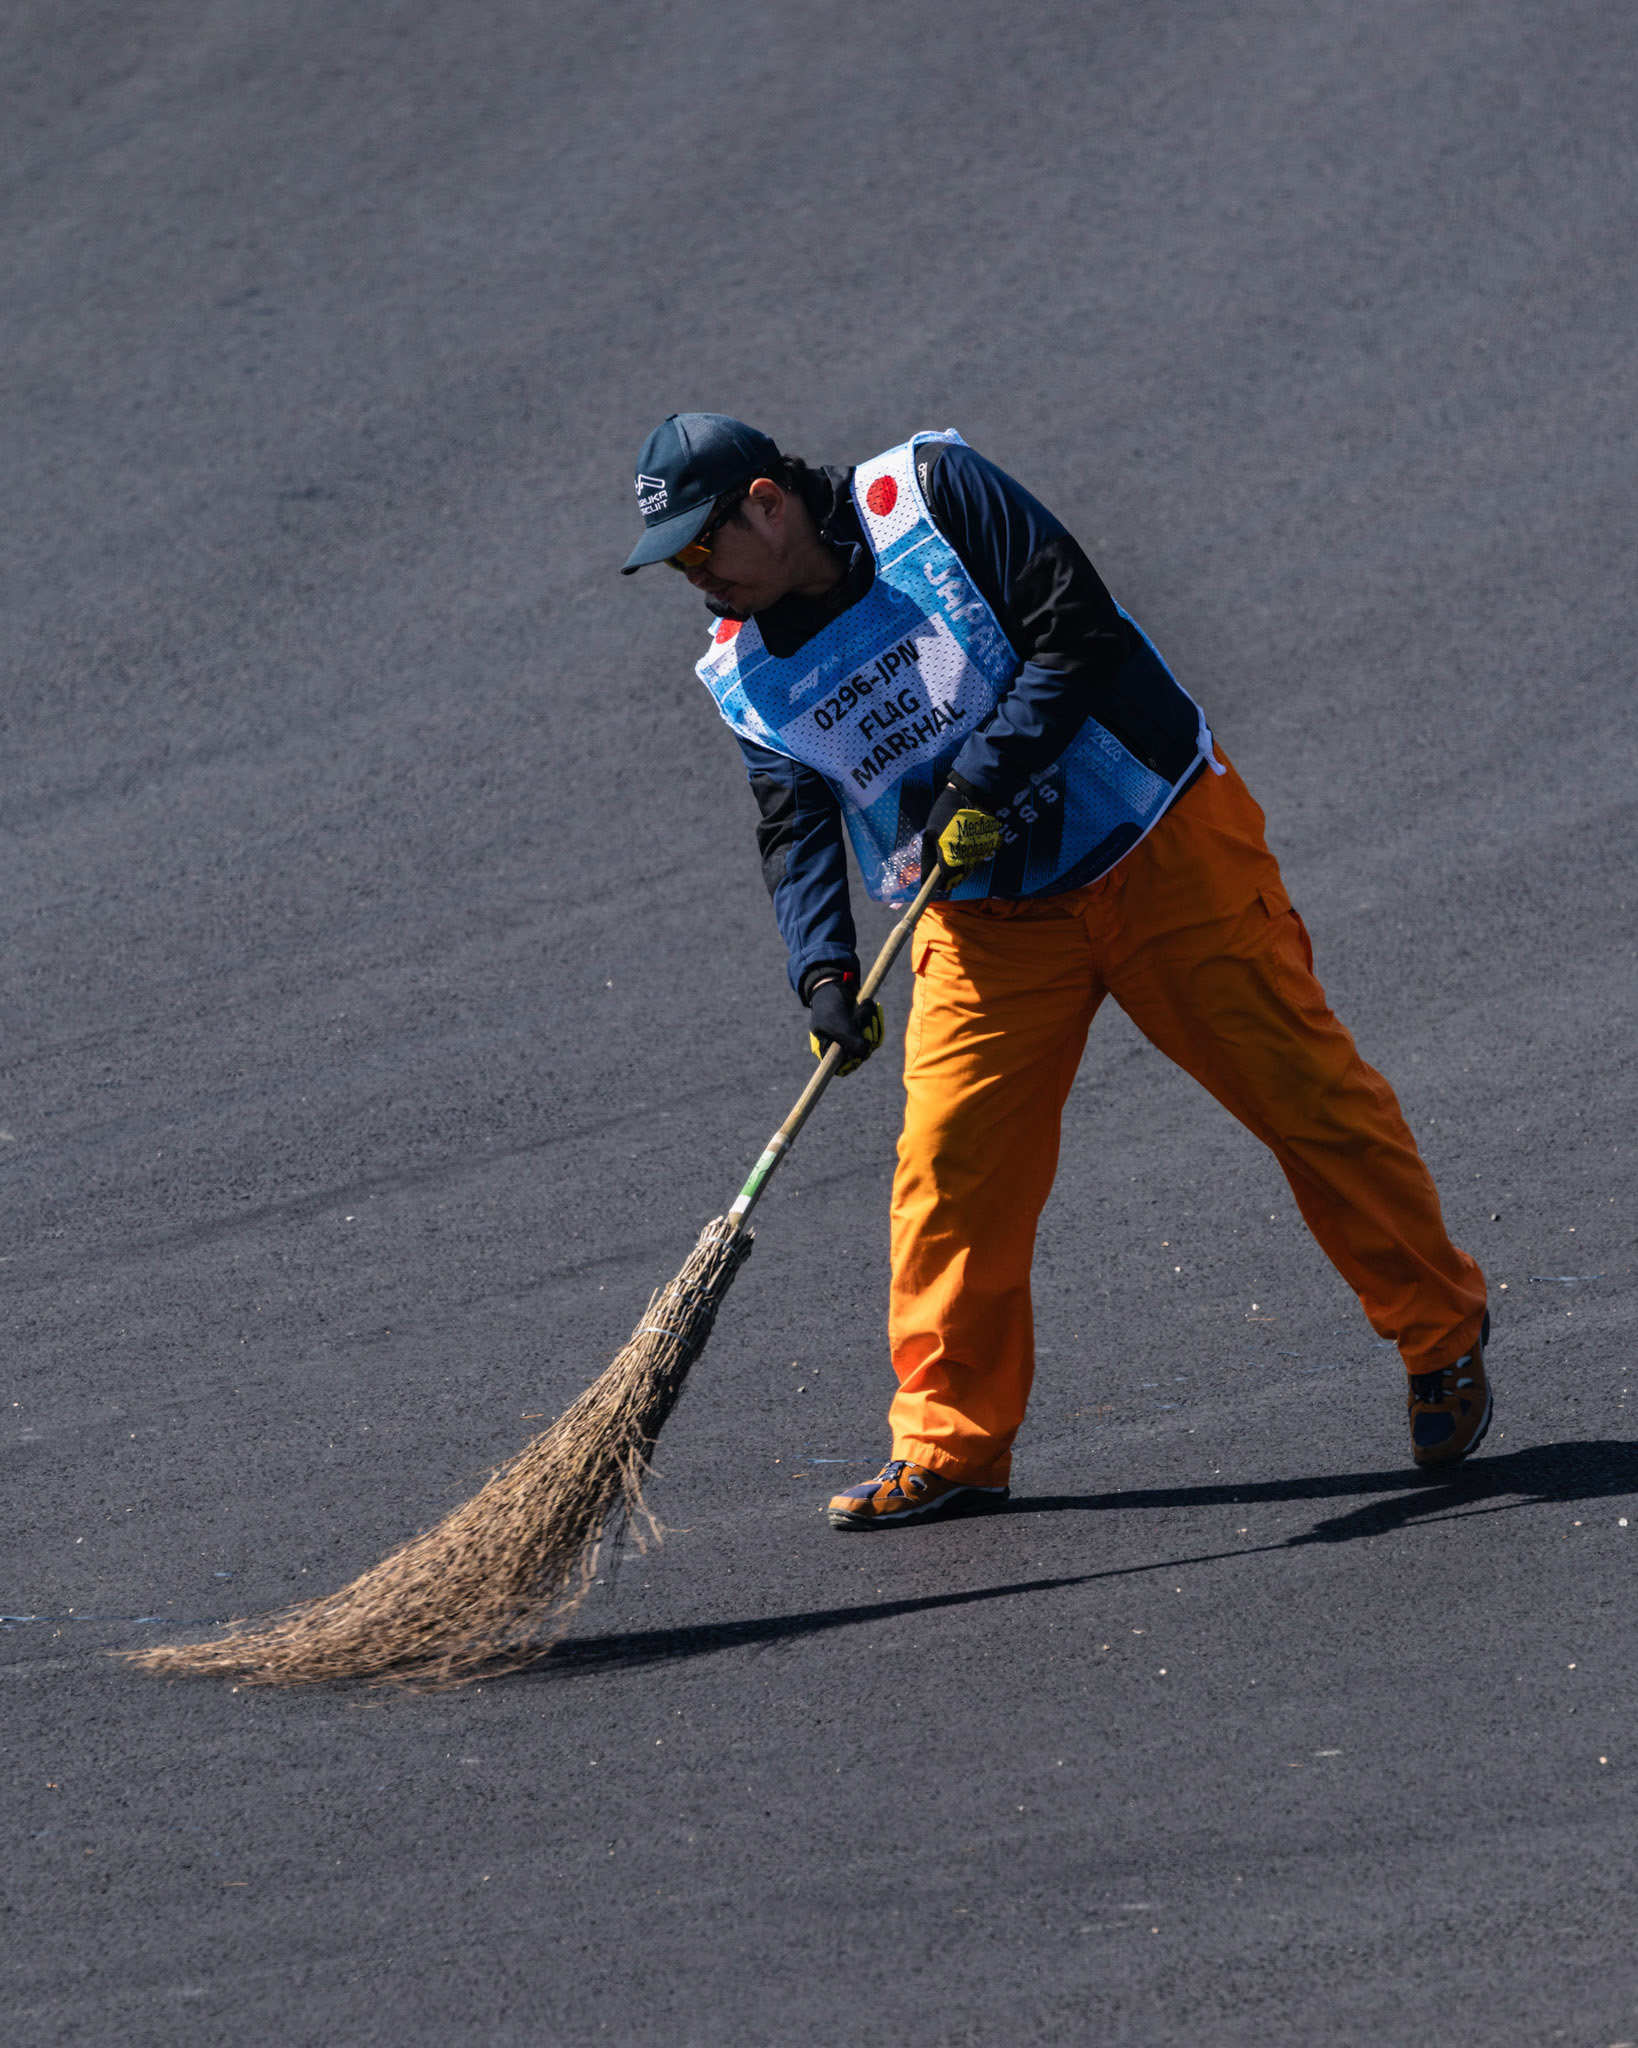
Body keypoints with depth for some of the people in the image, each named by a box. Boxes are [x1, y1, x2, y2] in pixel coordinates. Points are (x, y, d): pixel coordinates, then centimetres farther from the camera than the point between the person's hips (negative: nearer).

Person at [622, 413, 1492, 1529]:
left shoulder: (930, 492, -15)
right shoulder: (745, 672, -1)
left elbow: (1076, 629, -19)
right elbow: (799, 829, -5)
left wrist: (981, 782, -26)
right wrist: (824, 969, -23)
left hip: (1165, 847, -4)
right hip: (988, 919, 4)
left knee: (1308, 1092, 0)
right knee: (950, 1161, -6)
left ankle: (1442, 1329, 17)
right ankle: (951, 1440, 5)